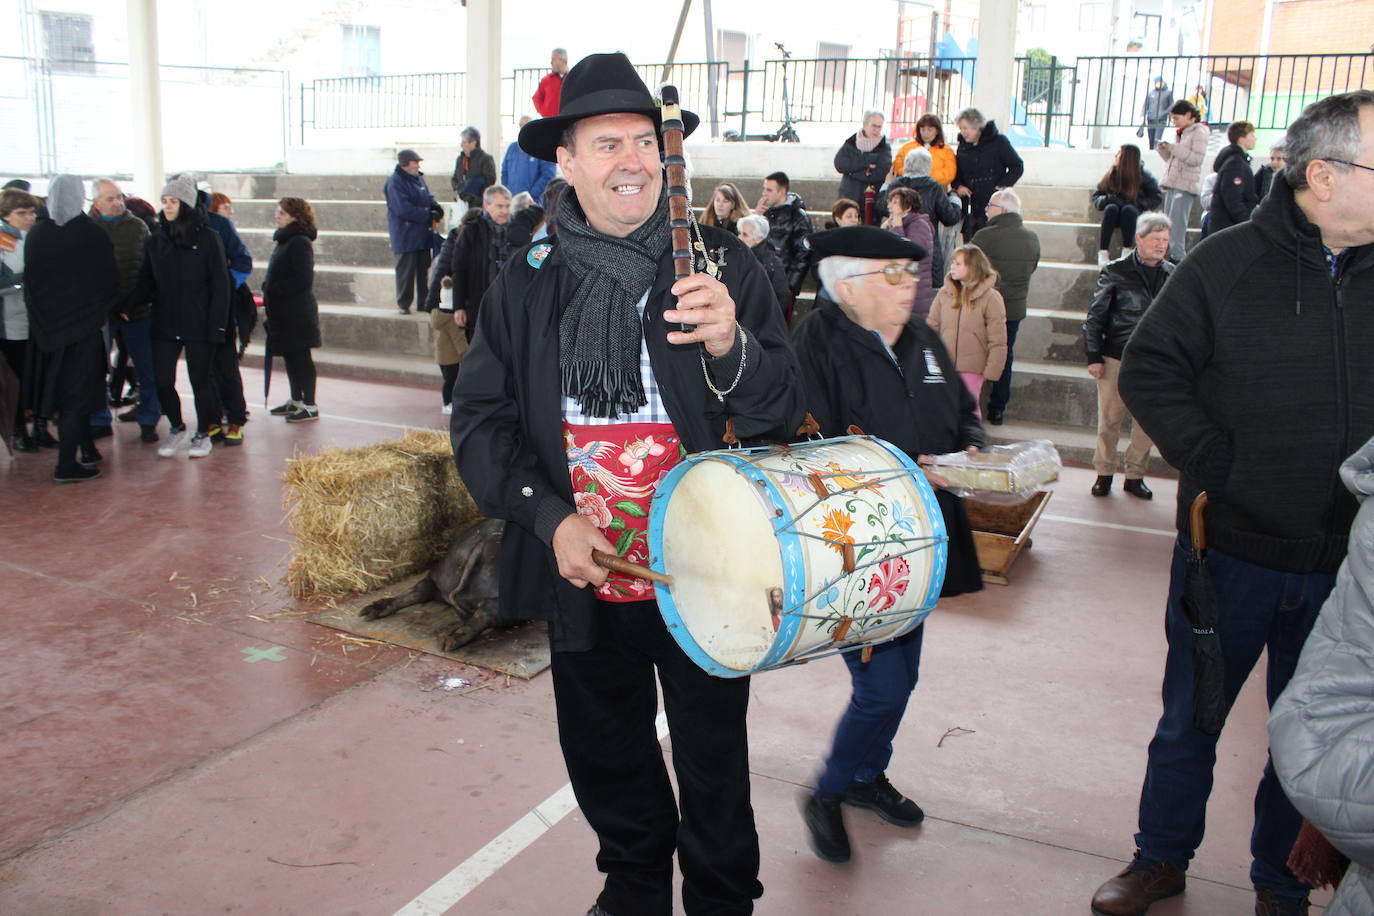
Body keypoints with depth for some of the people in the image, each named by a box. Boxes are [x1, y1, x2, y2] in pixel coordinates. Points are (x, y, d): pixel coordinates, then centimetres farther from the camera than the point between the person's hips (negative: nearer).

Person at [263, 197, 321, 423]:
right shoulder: (283, 240, 16)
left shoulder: (299, 242, -15)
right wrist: (268, 289, 7)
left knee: (300, 357, -5)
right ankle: (296, 401, 25)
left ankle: (310, 405, 0)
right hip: (283, 311, 10)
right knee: (290, 357, 15)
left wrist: (274, 290, -16)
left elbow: (303, 280, -21)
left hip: (297, 313, -9)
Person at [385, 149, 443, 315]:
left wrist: (436, 207, -2)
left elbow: (428, 197, 22)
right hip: (405, 237, -8)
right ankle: (403, 304, 7)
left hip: (423, 234, 8)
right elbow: (404, 209, -22)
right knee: (406, 270, -2)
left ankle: (424, 302, 22)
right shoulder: (395, 183, -15)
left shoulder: (418, 178, 11)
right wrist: (429, 216, -19)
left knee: (423, 269, 13)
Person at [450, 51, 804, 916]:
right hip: (584, 579, 3)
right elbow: (479, 419, 1)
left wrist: (730, 347, -32)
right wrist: (548, 517, -13)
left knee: (714, 772, 15)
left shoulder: (725, 268, -8)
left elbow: (782, 415, -11)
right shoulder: (526, 285, -1)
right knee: (607, 764, 23)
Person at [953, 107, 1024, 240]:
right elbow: (956, 171, 22)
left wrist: (1001, 187, -9)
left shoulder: (998, 142, -3)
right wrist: (958, 186, 1)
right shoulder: (963, 145, 12)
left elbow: (1017, 167, -1)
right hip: (969, 207, 5)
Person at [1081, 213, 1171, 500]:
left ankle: (1135, 475, 20)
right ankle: (1104, 473, 18)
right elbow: (1096, 316, -1)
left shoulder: (1173, 275, 6)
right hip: (1117, 358, -3)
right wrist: (1093, 356, -5)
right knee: (1109, 420, 3)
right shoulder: (1116, 271, -3)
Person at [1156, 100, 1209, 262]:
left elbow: (1197, 159, -15)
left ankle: (1178, 257, -15)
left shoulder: (1199, 132, -4)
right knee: (1169, 223, 6)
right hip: (1172, 183, 8)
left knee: (1177, 221, -15)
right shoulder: (1181, 133, 21)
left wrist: (1173, 148, -17)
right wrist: (1164, 148, 6)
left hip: (1186, 185, -8)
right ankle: (1172, 256, 10)